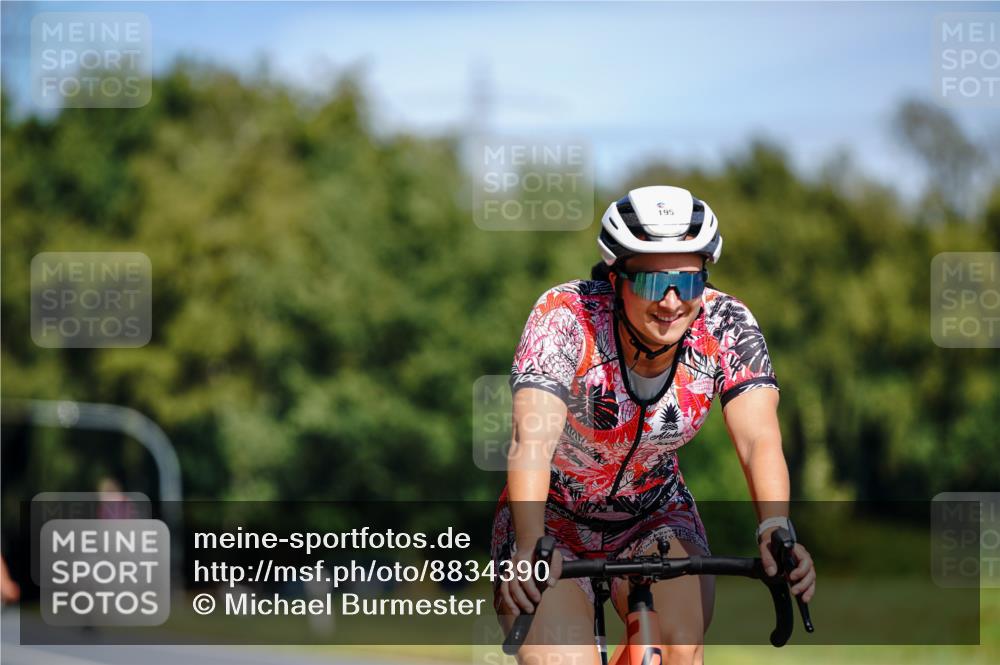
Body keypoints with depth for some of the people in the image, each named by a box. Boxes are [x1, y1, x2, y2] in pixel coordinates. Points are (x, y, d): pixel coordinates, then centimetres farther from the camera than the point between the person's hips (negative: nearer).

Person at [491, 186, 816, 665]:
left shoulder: (726, 328, -18)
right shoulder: (565, 316, -26)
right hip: (553, 521, -2)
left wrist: (776, 529, -49)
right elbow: (532, 440, -39)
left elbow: (758, 439, -29)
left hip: (654, 520, 2)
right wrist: (529, 550, -54)